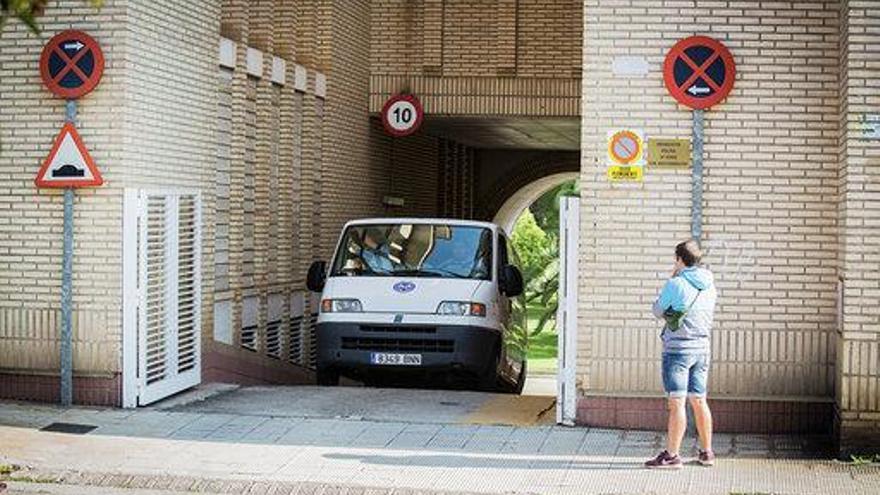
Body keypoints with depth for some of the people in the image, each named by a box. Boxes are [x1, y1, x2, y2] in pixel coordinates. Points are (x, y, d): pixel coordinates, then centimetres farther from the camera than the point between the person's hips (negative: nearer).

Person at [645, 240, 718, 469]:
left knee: (676, 403, -6)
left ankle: (671, 455, -5)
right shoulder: (709, 285, 6)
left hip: (678, 348, -7)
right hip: (701, 348, 7)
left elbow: (658, 311, -1)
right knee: (699, 401, 14)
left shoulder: (676, 284, -13)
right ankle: (706, 452, 21)